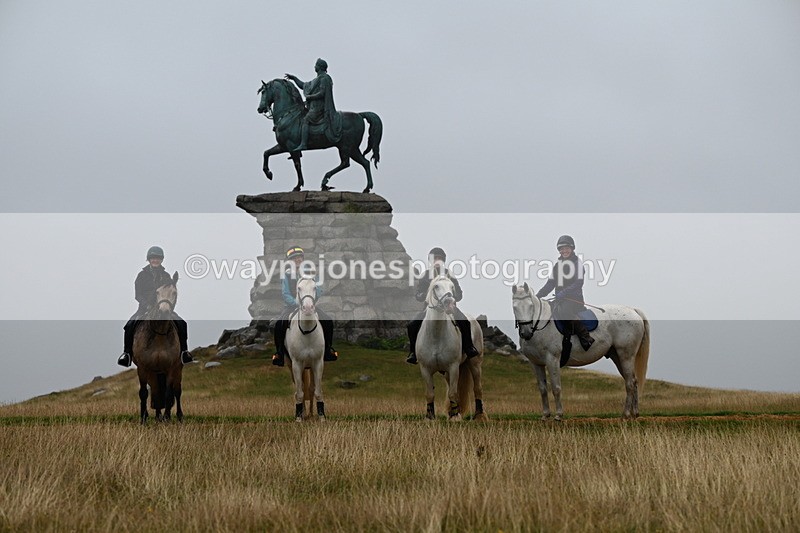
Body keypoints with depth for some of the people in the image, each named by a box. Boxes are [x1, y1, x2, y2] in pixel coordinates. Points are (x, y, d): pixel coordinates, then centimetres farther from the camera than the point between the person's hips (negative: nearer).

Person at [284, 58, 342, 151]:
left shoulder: (324, 78, -9)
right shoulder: (317, 79, 22)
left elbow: (322, 93, -19)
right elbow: (304, 86, 31)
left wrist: (309, 97, -11)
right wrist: (294, 78, 27)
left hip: (319, 107, -11)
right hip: (314, 106, 11)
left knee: (305, 121, -23)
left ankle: (303, 144, -34)